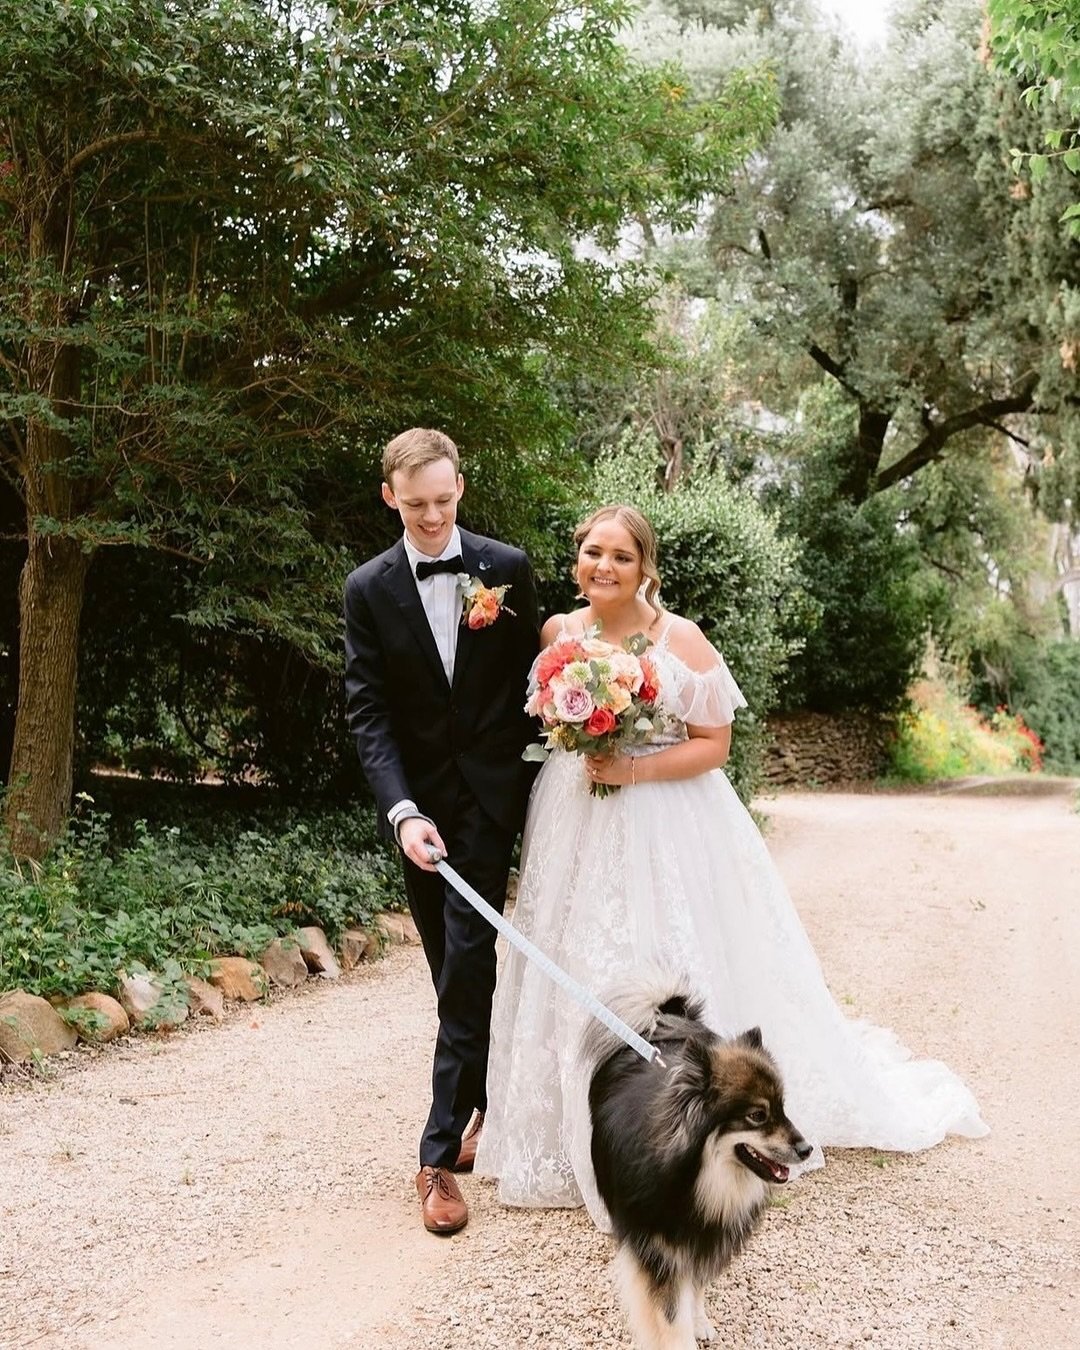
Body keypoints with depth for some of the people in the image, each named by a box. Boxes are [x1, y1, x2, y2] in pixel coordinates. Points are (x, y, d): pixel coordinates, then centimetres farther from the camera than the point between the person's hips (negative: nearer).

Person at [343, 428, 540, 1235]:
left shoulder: (507, 569, -2)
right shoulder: (370, 588, -1)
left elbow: (533, 677, 5)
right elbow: (367, 709, -7)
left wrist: (537, 779, 2)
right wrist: (402, 810, -18)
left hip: (491, 789, -2)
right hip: (420, 797, 2)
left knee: (468, 958, -9)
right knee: (456, 964, 12)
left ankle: (443, 1150, -7)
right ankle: (486, 1095, 32)